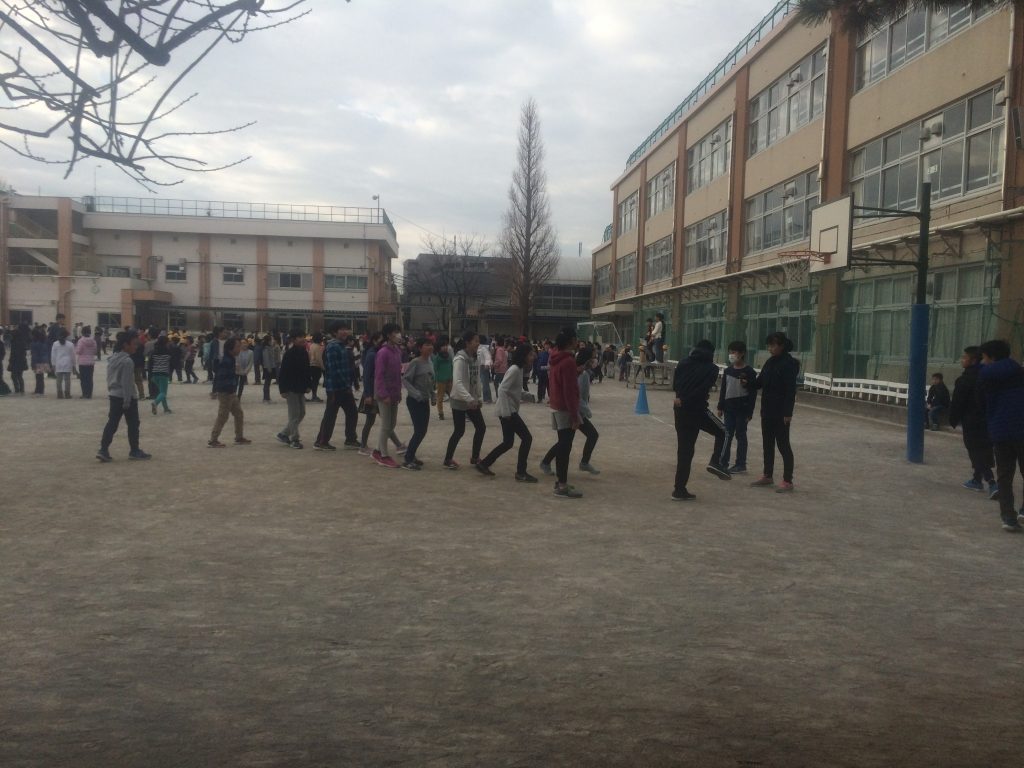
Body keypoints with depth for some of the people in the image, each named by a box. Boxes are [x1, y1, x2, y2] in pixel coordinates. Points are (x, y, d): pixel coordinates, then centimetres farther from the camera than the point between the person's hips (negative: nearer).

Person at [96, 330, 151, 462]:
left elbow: (109, 378, 16)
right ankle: (135, 451, 12)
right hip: (127, 397, -8)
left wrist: (111, 391, 21)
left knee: (112, 423, 8)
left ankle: (103, 450, 2)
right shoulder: (127, 361, -18)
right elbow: (126, 383, -20)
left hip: (114, 395, 8)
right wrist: (127, 400, -18)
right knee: (133, 424, 4)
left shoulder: (112, 358, 10)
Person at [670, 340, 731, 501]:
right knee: (721, 432, 19)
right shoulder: (711, 368, 1)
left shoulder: (683, 363, 11)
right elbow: (703, 389, -13)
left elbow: (674, 385, 8)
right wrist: (685, 400, -11)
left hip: (680, 409, 5)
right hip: (697, 409, -4)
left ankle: (680, 489, 10)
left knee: (684, 450, 10)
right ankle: (716, 462, -4)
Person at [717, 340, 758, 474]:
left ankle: (740, 464, 11)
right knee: (728, 435, 7)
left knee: (740, 435, 3)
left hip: (742, 409, -4)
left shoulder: (749, 372, -8)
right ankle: (722, 462, 10)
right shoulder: (728, 371, 7)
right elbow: (723, 390, 13)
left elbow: (753, 393, -8)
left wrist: (750, 412, -11)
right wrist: (720, 407, 9)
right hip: (729, 407, 4)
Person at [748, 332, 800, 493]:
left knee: (783, 445, -2)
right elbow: (760, 383, 14)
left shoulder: (789, 363, -13)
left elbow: (791, 390, -17)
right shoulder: (770, 362, 11)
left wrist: (788, 412, -21)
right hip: (767, 411, 8)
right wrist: (748, 382, -7)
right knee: (767, 444, 15)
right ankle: (767, 476, 26)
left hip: (781, 412, -8)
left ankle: (787, 481, 5)